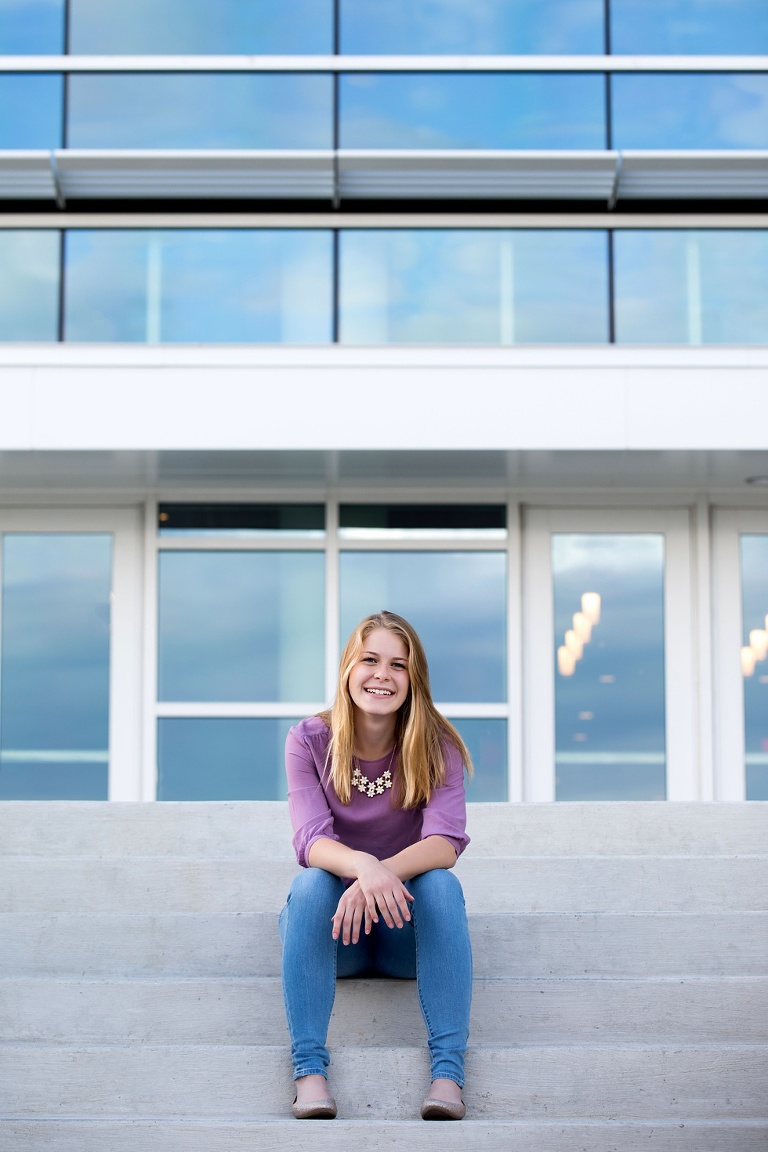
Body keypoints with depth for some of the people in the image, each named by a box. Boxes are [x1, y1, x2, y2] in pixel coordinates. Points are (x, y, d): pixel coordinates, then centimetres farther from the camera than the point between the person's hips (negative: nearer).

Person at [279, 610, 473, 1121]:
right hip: (333, 928, 0)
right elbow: (311, 840, -21)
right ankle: (309, 1068, -34)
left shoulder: (436, 746, -7)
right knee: (311, 884, -31)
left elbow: (446, 842, -21)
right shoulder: (310, 741, -7)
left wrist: (383, 876, -42)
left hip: (407, 929, 0)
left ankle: (449, 1071, -34)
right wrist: (364, 866, -44)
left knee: (442, 883, -30)